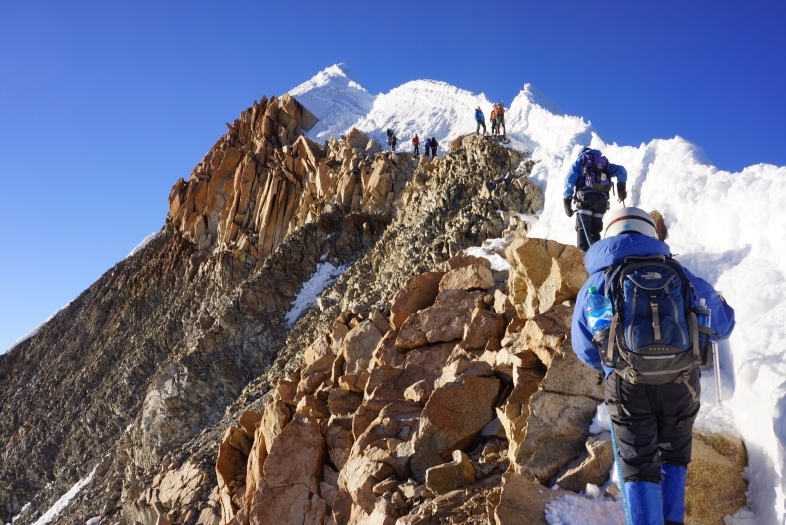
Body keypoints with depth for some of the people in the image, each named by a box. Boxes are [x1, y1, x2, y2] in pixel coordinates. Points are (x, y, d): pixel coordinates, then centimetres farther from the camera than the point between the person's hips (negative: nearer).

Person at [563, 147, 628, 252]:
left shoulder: (579, 162, 20)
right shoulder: (604, 162, 29)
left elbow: (570, 180, 4)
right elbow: (621, 170, 14)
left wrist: (567, 201, 1)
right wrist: (621, 189, 13)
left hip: (586, 196, -3)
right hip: (602, 198, 3)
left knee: (582, 228, -7)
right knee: (595, 230, 10)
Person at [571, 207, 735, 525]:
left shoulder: (596, 284, 6)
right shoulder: (679, 275, 8)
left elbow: (585, 351, 12)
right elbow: (722, 325, 17)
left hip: (629, 388, -2)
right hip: (681, 383, 2)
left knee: (639, 467, 14)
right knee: (673, 457, 26)